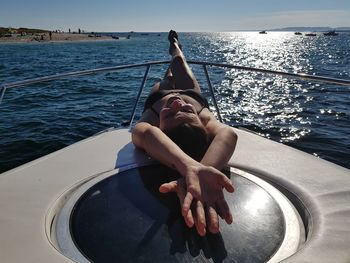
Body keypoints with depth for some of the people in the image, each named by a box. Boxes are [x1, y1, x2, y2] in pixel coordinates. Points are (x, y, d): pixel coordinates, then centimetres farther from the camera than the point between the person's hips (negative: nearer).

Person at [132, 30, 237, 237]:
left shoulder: (151, 123, -55)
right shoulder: (204, 117, -54)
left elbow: (145, 133, -80)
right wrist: (201, 167, -92)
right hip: (195, 96, 0)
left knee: (167, 79, 37)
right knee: (179, 61, 29)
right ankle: (175, 46, 68)